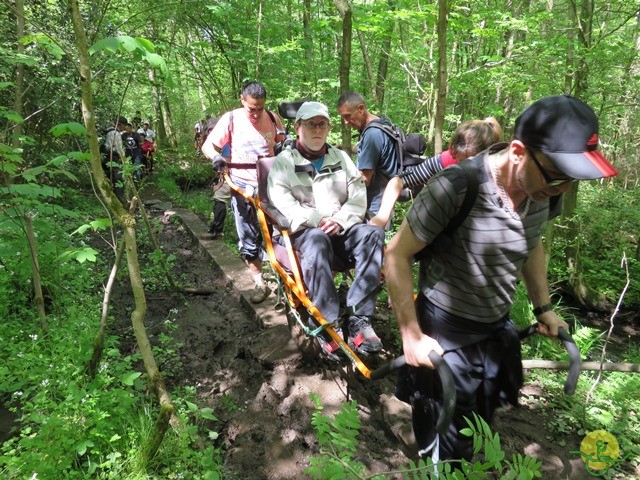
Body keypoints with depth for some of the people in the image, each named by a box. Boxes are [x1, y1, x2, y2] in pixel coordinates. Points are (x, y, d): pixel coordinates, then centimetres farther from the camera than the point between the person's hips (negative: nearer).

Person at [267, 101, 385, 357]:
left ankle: (359, 318, -29)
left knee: (373, 233, -27)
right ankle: (328, 324, -33)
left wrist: (340, 220, -12)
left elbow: (358, 198, 8)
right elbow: (282, 202, -8)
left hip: (341, 230, 4)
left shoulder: (341, 158, 20)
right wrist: (317, 220, -19)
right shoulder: (283, 161, 9)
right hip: (303, 231, -3)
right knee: (316, 240, -38)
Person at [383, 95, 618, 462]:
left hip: (499, 329, 6)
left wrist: (544, 307, 13)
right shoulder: (456, 187, -28)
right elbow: (397, 255, -20)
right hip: (445, 335, -6)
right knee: (447, 447, 9)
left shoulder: (542, 189, -7)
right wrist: (412, 336, -17)